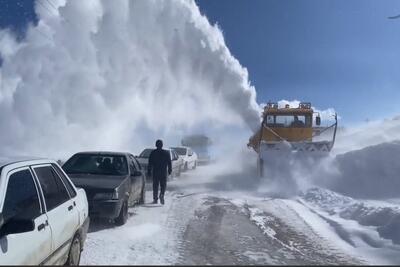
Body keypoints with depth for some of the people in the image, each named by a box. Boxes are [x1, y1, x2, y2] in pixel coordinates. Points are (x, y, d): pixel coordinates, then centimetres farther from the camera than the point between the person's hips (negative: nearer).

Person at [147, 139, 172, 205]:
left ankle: (155, 199, 10)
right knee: (163, 186, 7)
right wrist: (169, 170, 14)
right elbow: (169, 163, 4)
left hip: (155, 172, 0)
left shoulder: (153, 153, 0)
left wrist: (149, 171, 5)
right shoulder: (166, 153, 1)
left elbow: (150, 163, 0)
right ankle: (161, 195, -17)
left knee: (155, 186, 9)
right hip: (164, 172, 0)